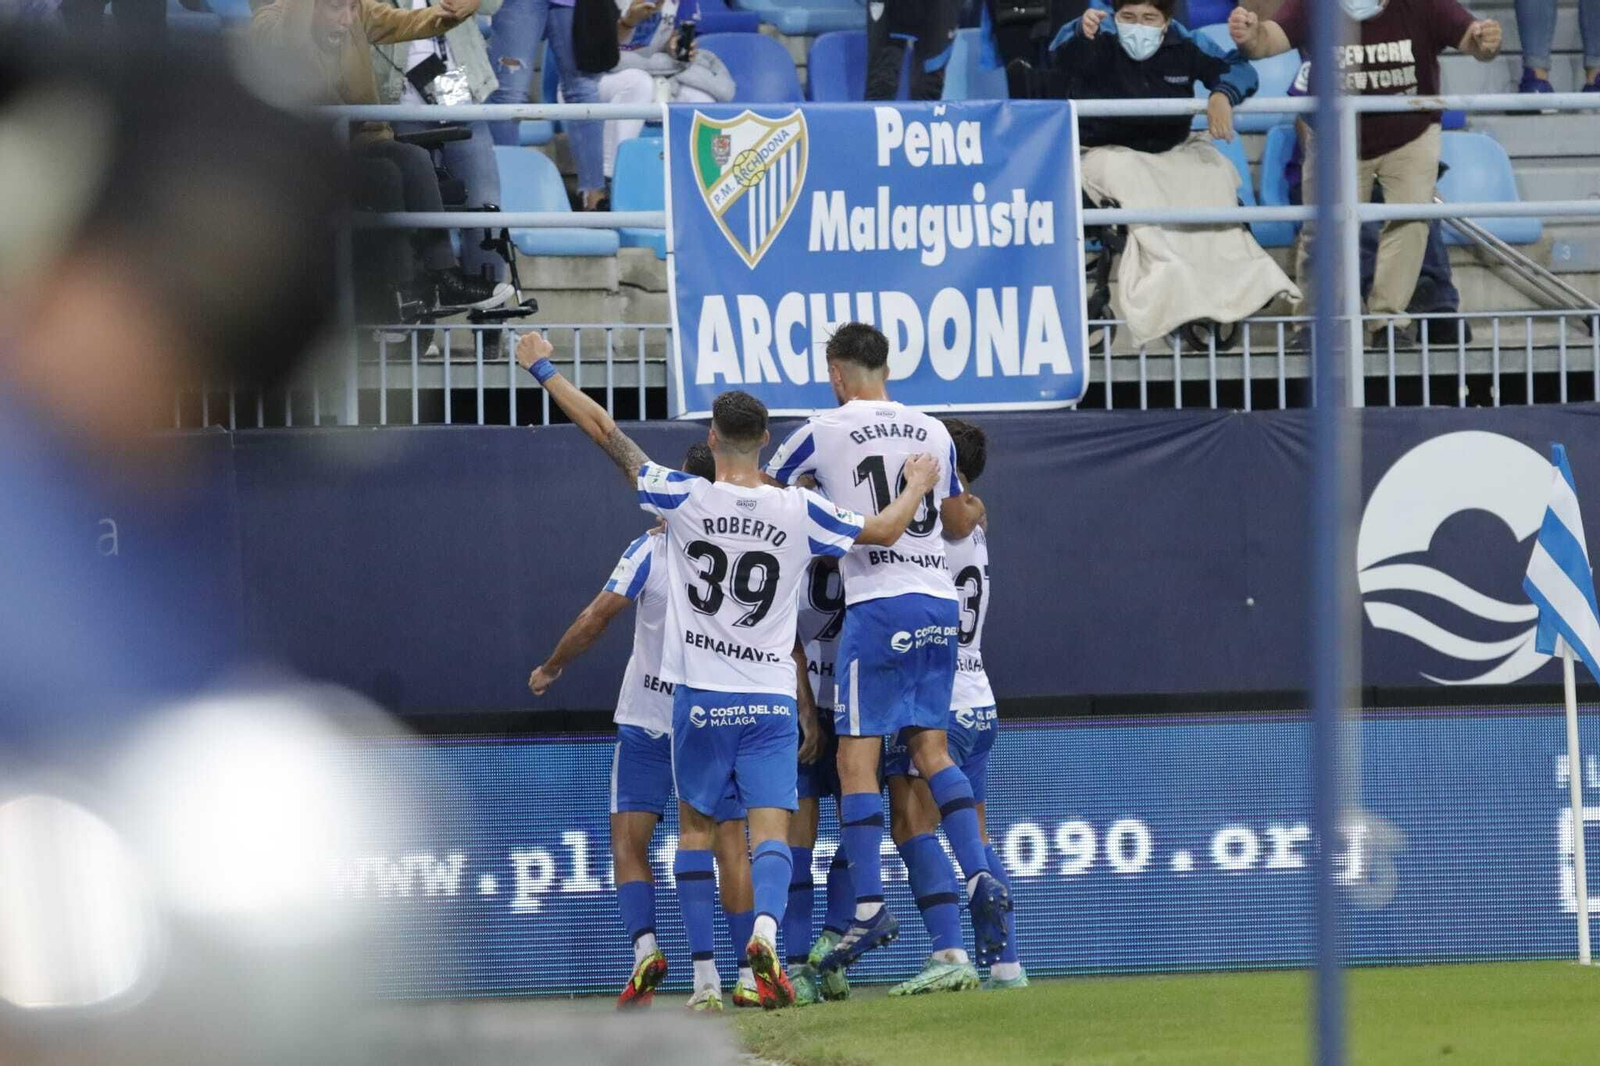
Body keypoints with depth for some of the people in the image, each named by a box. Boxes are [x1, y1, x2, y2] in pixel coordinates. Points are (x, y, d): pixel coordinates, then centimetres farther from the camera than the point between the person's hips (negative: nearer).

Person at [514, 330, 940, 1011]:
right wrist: (918, 485, 24)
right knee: (771, 833, -4)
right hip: (771, 700, 0)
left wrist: (543, 369, 9)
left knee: (694, 830, 13)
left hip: (700, 699, 0)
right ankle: (765, 930, -34)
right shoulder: (798, 511, -4)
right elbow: (885, 530, 3)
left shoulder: (685, 498, -6)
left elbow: (606, 433, -2)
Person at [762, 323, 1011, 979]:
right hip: (939, 600, 5)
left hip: (878, 606, -5)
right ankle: (980, 880, -3)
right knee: (931, 748, 11)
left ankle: (870, 906, -11)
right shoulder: (933, 432, 12)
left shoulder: (824, 433, -2)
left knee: (857, 757, -4)